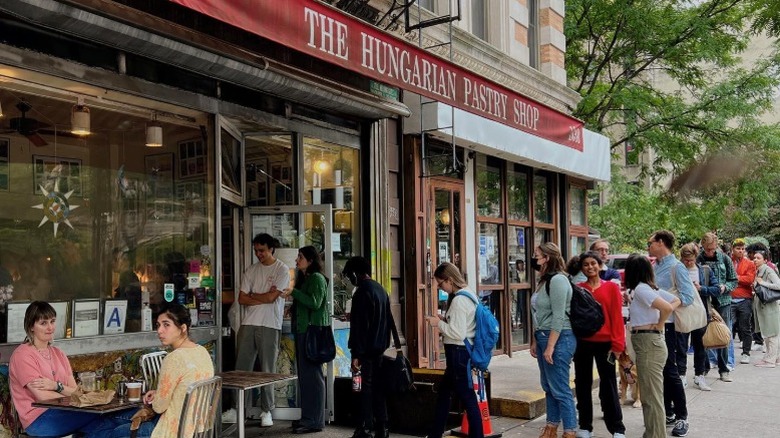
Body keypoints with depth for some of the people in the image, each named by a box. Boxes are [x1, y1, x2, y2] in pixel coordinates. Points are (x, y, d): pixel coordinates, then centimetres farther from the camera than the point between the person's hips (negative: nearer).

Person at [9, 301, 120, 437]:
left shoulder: (58, 353, 17)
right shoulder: (22, 355, -4)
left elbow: (76, 392, 7)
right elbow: (43, 397, -12)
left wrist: (56, 386, -12)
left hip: (61, 413, 6)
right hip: (38, 420, -6)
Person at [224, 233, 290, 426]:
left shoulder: (282, 270, -1)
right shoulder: (251, 271, 12)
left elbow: (271, 297, -10)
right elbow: (242, 299, 5)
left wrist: (252, 296, 4)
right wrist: (263, 298, -6)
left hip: (270, 326, -4)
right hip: (248, 324, 4)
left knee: (268, 370, 2)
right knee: (242, 368, 4)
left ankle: (266, 410, 11)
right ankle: (237, 409, 10)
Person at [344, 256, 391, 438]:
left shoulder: (362, 292, -15)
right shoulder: (381, 290, 13)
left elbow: (359, 326, -19)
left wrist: (355, 354, -19)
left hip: (366, 349, -9)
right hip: (380, 348, 9)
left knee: (365, 390, -5)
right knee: (378, 389, 12)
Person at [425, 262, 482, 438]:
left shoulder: (459, 300, -20)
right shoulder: (467, 295, 11)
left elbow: (458, 333, -23)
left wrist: (439, 324, -11)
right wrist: (443, 319, 7)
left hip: (458, 352, -11)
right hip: (459, 351, 11)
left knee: (467, 397, -2)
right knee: (444, 392, 19)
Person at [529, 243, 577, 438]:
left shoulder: (558, 279, -15)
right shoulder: (544, 280, 14)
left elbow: (558, 317, -20)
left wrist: (550, 347, -20)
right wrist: (535, 341, 16)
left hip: (559, 339, -10)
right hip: (543, 337, 10)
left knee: (560, 389, -5)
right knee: (548, 387, 15)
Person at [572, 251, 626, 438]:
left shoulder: (611, 288, 0)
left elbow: (617, 317, -3)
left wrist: (617, 344, -8)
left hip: (604, 343, -2)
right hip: (582, 343, 2)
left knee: (608, 386, 3)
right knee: (583, 385, 10)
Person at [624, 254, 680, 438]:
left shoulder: (640, 289, -15)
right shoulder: (651, 287, 11)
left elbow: (667, 307, -27)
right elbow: (676, 301, 19)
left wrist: (659, 325, -10)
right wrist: (659, 324, 10)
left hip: (648, 342, -10)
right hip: (649, 342, 10)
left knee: (651, 395, -3)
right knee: (650, 394, 17)